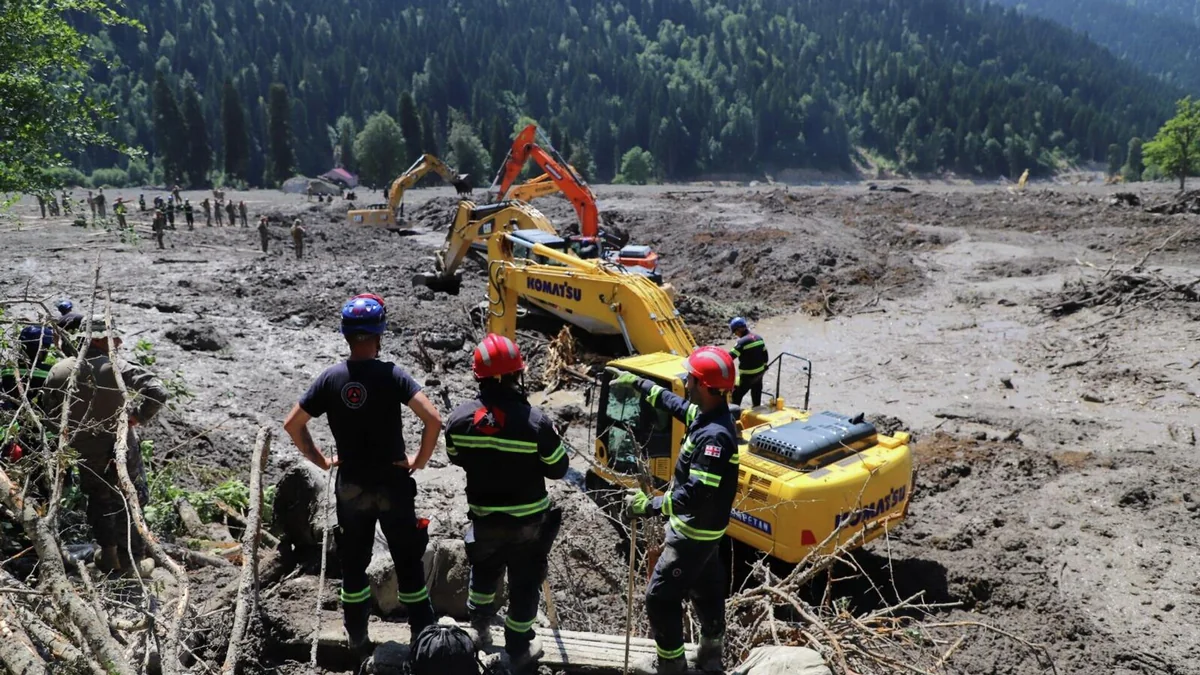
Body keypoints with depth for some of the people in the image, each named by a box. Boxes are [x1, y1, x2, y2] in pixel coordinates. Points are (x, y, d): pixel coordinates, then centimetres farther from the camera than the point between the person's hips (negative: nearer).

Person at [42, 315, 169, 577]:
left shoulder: (59, 372, -9)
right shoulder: (117, 368, -23)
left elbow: (51, 414, 0)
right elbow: (159, 393, -32)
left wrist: (72, 430, 16)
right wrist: (138, 417, -16)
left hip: (84, 452, 4)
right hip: (119, 448, -4)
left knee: (98, 501, 25)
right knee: (127, 503, 13)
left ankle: (108, 555, 37)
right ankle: (131, 562, 24)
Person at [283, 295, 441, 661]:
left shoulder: (330, 378, -5)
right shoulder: (392, 374, -15)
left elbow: (292, 424, 0)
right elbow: (433, 419, -24)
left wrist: (320, 460, 10)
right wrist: (420, 460, -9)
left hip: (350, 487, 3)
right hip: (393, 483, -3)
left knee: (353, 565, 18)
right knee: (408, 562, 11)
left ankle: (358, 640, 30)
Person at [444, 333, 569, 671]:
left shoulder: (459, 418, -16)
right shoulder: (535, 421, -25)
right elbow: (558, 469, -12)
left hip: (484, 518, 3)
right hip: (528, 521, -3)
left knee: (484, 571, 29)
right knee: (524, 584, 16)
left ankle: (479, 628, 48)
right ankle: (518, 649, 31)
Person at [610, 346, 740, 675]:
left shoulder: (715, 435, -32)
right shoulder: (706, 414, -2)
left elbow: (697, 493, -34)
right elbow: (673, 403, 19)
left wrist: (651, 505, -28)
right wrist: (637, 382, 24)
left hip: (694, 531, -10)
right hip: (701, 527, 10)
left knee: (660, 596, 3)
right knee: (706, 589, 23)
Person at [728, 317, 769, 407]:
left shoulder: (742, 341, -22)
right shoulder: (758, 337, 3)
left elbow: (731, 356, -25)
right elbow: (765, 354, 12)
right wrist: (764, 366, 25)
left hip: (748, 376, -8)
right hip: (760, 372, 8)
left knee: (736, 396, 2)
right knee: (756, 394, 21)